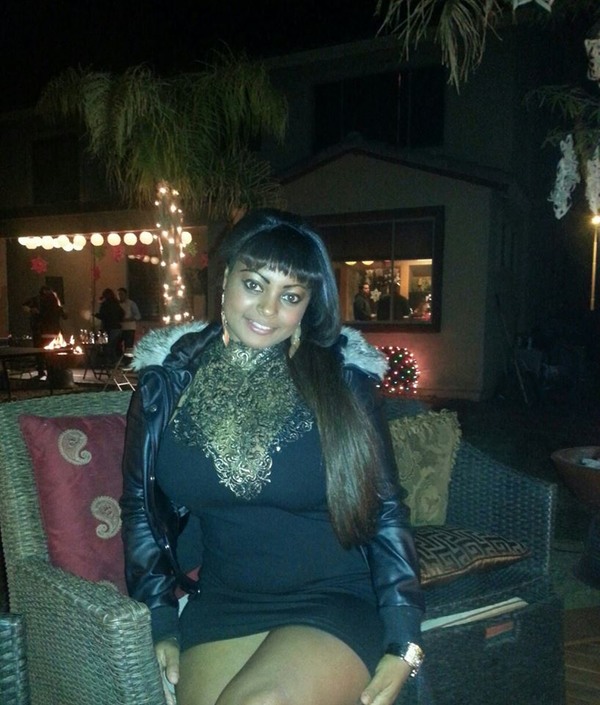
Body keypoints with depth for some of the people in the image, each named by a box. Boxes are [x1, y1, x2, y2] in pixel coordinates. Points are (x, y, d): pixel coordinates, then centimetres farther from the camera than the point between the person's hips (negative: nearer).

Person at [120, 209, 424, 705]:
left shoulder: (342, 380, -4)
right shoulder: (168, 381, 1)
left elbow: (386, 511, 0)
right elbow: (141, 507, 10)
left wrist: (403, 645, -4)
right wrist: (161, 623, 5)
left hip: (336, 604, -1)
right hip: (220, 606, 2)